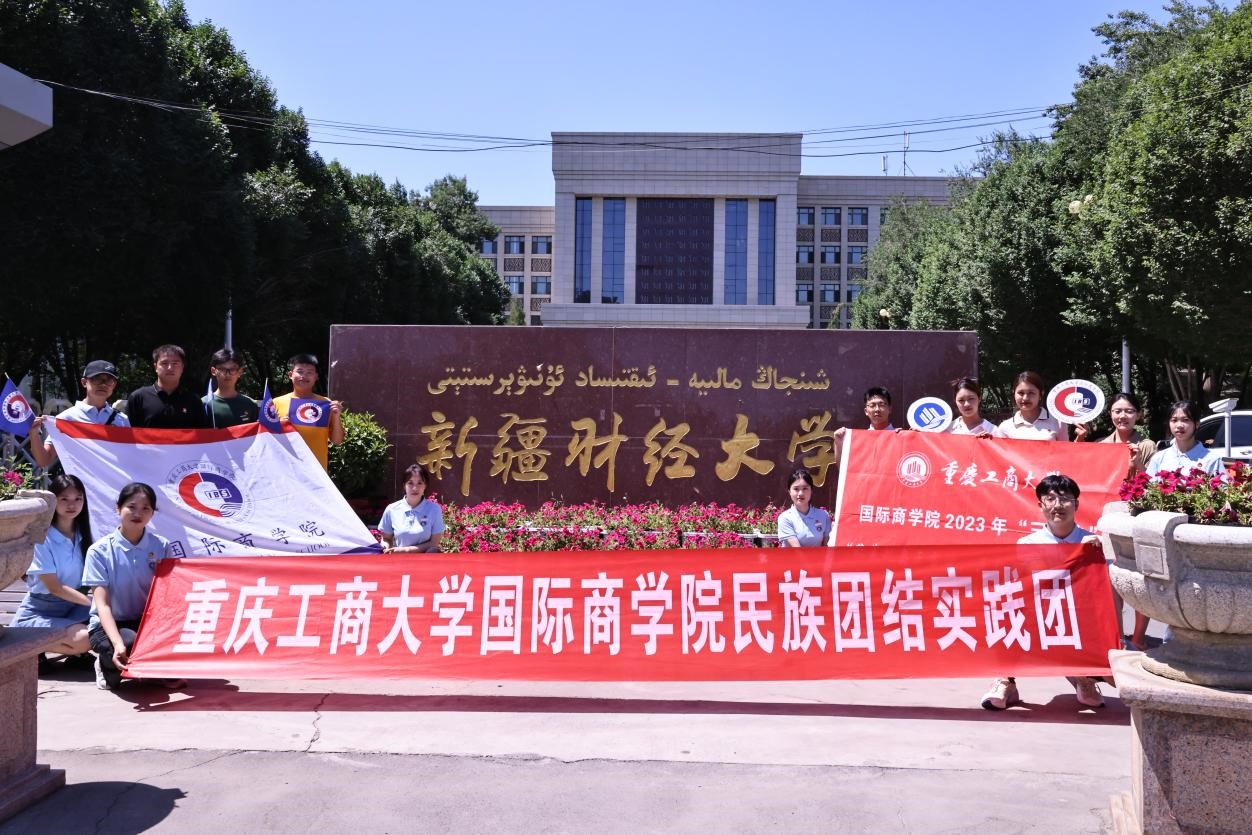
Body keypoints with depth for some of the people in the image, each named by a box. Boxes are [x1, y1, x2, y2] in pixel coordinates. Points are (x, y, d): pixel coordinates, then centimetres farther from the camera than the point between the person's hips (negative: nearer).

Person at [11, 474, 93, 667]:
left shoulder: (82, 536, 5)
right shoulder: (42, 538, -14)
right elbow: (54, 587, -17)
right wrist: (93, 602, -24)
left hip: (71, 608, 5)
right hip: (37, 613, -5)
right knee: (84, 639, -31)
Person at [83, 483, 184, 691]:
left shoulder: (161, 547, 1)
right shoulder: (99, 551, -8)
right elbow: (102, 604, -16)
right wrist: (118, 644, -32)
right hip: (108, 625, -2)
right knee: (133, 646, -35)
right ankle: (108, 666, 1)